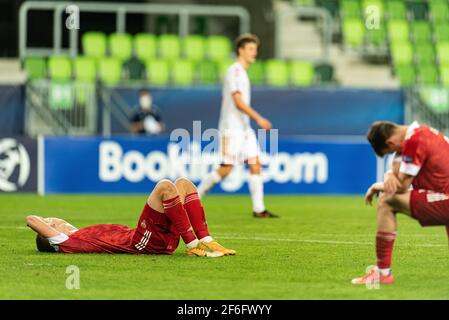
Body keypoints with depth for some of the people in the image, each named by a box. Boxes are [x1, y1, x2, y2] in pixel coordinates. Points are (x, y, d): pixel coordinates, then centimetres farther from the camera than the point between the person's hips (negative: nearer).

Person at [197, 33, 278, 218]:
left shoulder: (242, 72, 18)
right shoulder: (235, 71, -11)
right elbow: (238, 101, -19)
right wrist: (258, 119, -21)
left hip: (244, 129, 9)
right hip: (231, 128, -9)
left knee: (255, 165, 0)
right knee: (226, 168, -10)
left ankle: (258, 209, -1)